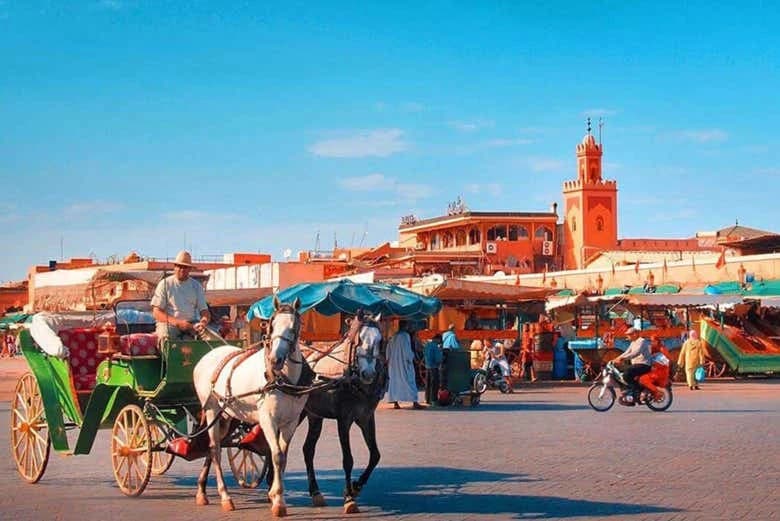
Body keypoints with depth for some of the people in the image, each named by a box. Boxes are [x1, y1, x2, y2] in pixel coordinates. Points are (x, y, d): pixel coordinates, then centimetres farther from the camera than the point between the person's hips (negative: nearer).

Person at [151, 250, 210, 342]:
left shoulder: (197, 286, 15)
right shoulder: (165, 284, 6)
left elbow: (204, 310, 9)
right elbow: (156, 313, -2)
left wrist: (204, 321, -17)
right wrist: (177, 322, -17)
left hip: (191, 324, 2)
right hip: (169, 324, -2)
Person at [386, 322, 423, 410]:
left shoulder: (393, 337, 10)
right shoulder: (405, 335, -9)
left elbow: (389, 349, 13)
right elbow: (407, 349, -14)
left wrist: (389, 360, 16)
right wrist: (410, 358, -6)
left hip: (393, 362, 6)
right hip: (404, 362, -6)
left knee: (395, 382, 7)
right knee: (409, 381, -5)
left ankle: (395, 403, 3)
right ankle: (414, 402, -9)